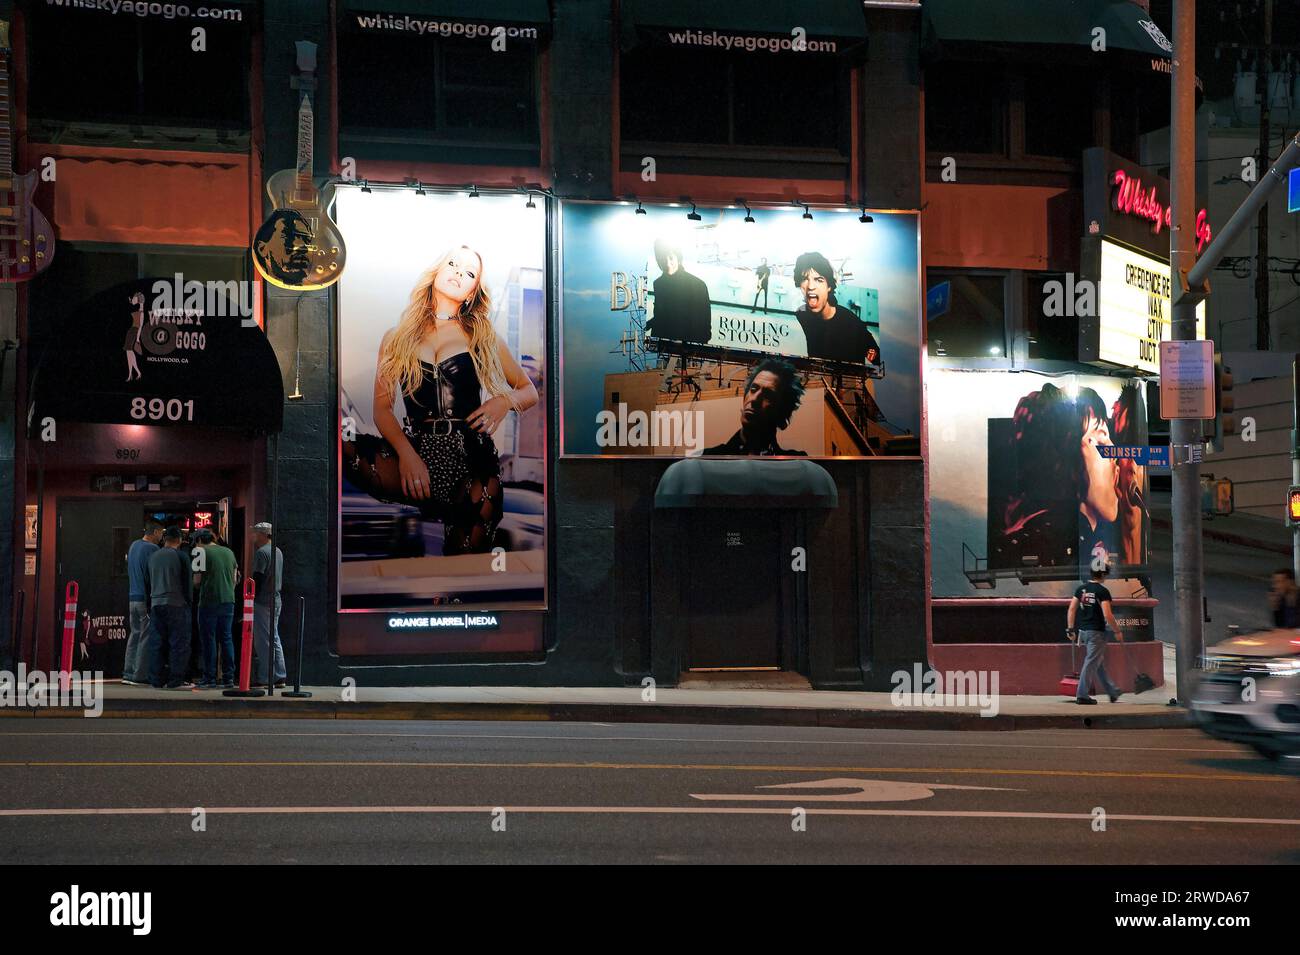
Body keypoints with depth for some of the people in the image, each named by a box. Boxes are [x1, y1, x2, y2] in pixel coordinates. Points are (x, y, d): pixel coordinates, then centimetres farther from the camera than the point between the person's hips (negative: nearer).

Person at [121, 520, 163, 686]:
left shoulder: (134, 545, 13)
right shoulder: (152, 549, -13)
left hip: (132, 597, 8)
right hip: (146, 599, -8)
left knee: (135, 635, 13)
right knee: (145, 638, -4)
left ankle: (128, 673, 12)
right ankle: (140, 676, -3)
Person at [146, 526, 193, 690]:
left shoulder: (153, 556, 11)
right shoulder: (180, 556, -5)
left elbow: (148, 582, 16)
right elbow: (186, 584, -4)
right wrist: (188, 603, 3)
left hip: (155, 604, 5)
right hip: (175, 604, -5)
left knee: (156, 644, 8)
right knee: (179, 643, -2)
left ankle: (156, 680, 8)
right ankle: (176, 680, -5)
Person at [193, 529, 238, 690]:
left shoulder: (203, 552, -3)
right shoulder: (229, 552, 13)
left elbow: (197, 580, -3)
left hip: (209, 600, -5)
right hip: (228, 600, 5)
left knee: (209, 640, 0)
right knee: (226, 638, 8)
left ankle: (209, 679, 1)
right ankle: (229, 678, 5)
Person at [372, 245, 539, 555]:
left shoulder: (484, 337, 14)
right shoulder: (397, 338, 13)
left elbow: (530, 391, 20)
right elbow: (382, 407, 5)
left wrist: (504, 401, -4)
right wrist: (406, 453, -13)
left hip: (473, 456, -2)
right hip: (418, 453, 2)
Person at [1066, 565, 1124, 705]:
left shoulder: (1081, 588, 7)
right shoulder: (1102, 591, -13)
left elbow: (1072, 609, 7)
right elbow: (1107, 615, -18)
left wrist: (1070, 628, 11)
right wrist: (1117, 631, -10)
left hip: (1083, 631, 7)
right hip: (1096, 632, -7)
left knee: (1099, 662, 17)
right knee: (1091, 662, -3)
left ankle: (1112, 692, 29)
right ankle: (1082, 695, -4)